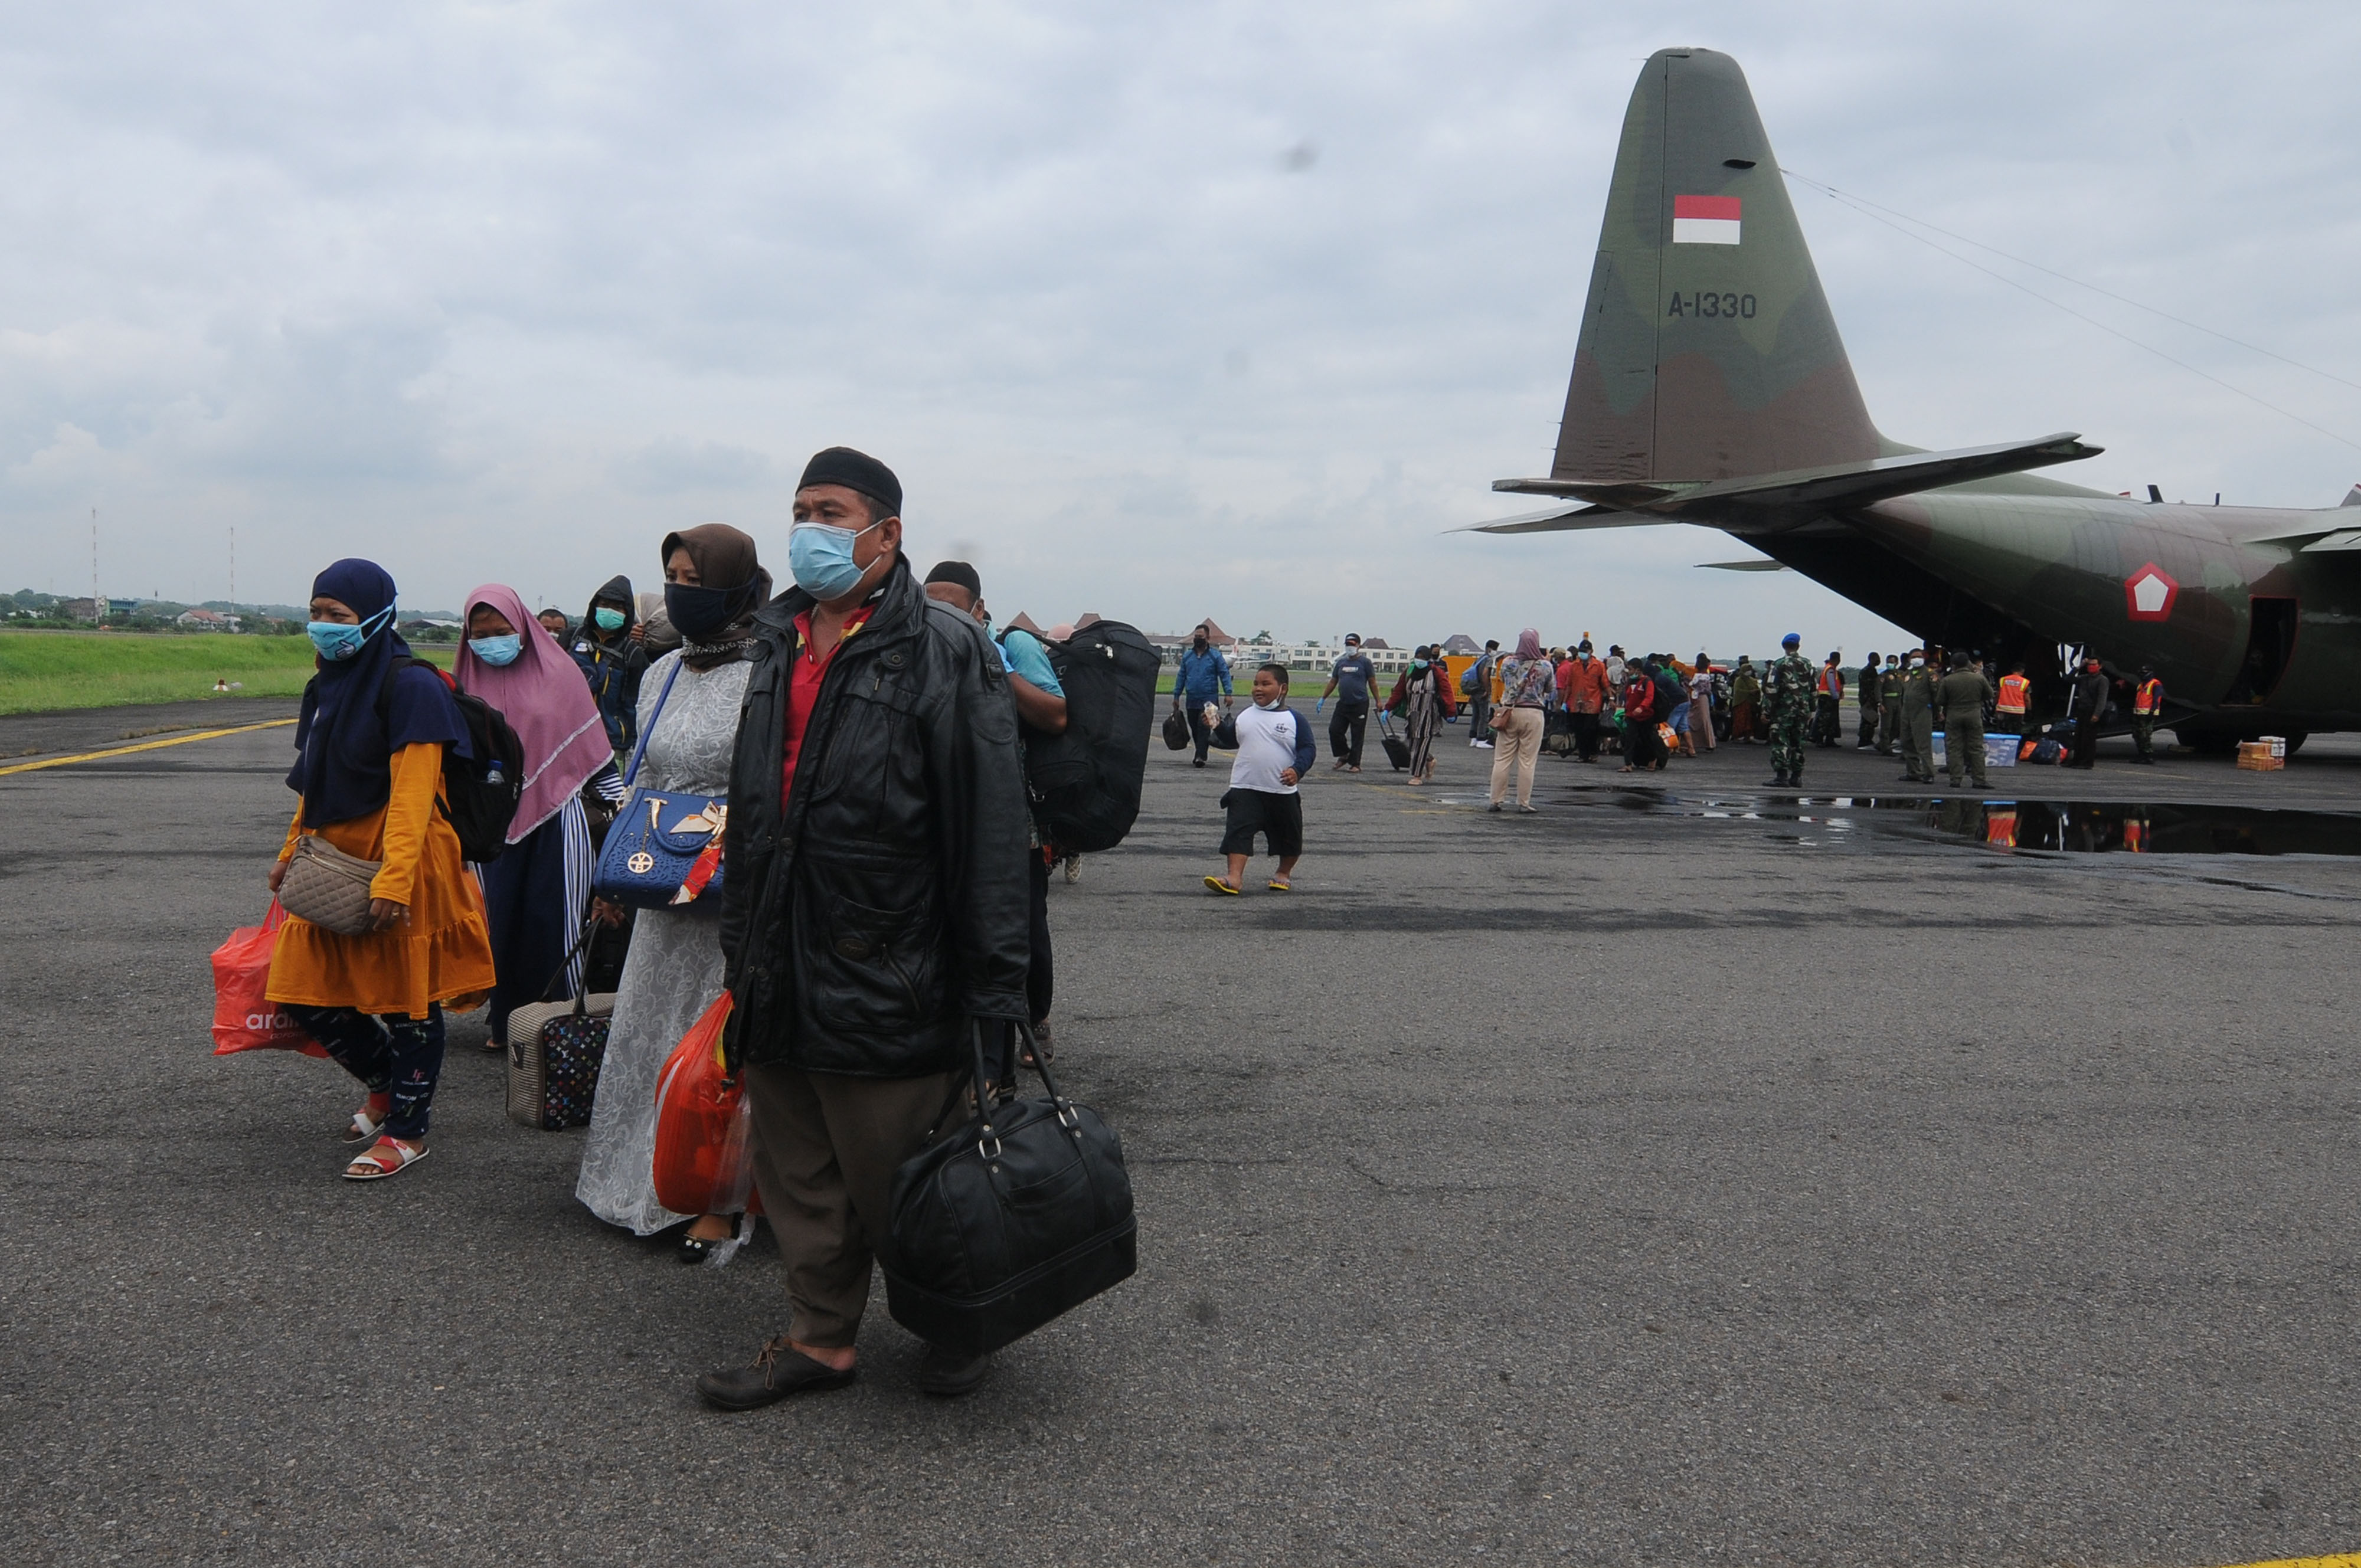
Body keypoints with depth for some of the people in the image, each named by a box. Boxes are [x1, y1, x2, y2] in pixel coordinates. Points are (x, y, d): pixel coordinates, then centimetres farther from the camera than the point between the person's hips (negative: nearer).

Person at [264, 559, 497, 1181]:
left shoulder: (410, 686, -14)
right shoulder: (328, 685, 12)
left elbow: (412, 793, -20)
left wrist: (393, 882, -25)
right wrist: (291, 852, 21)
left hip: (398, 859, -8)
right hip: (335, 860, 8)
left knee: (405, 999, 2)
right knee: (306, 994, 9)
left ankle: (407, 1132, 15)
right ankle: (386, 1084, 32)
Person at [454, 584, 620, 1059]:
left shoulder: (557, 672, 1)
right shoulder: (466, 682, 7)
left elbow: (592, 743, 6)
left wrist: (617, 796, 2)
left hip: (557, 814, -2)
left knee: (556, 920, -4)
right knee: (502, 921, 3)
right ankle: (505, 1021, 16)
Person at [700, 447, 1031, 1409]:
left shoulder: (944, 652, -10)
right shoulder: (779, 644, 13)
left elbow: (991, 831, -14)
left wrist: (995, 992, -17)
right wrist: (741, 948, 19)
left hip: (884, 983, -7)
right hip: (781, 983, 7)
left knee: (898, 1186, 5)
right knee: (799, 1182, 16)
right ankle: (820, 1340, 32)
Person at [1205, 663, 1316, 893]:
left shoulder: (1294, 719, -3)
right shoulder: (1245, 716, 7)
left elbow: (1309, 748, -6)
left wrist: (1297, 770, -22)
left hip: (1283, 791, -1)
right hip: (1245, 789, 1)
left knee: (1288, 835, 14)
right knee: (1239, 830, -15)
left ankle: (1284, 873, 38)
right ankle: (1234, 879, -22)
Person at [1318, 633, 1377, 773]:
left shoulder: (1365, 662, -1)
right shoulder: (1341, 663, 13)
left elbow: (1372, 683, 0)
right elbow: (1333, 682, 19)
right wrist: (1323, 699, 14)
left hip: (1360, 704, -5)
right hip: (1343, 704, 5)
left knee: (1357, 735, 0)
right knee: (1334, 730, -1)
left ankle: (1355, 764, 7)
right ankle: (1344, 756, 19)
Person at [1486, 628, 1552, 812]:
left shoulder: (1507, 663, -1)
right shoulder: (1545, 666, -6)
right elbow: (1551, 688, 9)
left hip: (1510, 713, 2)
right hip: (1533, 714, -2)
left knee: (1502, 759, 7)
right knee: (1527, 761, 3)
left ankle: (1496, 800, 8)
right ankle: (1523, 803, 4)